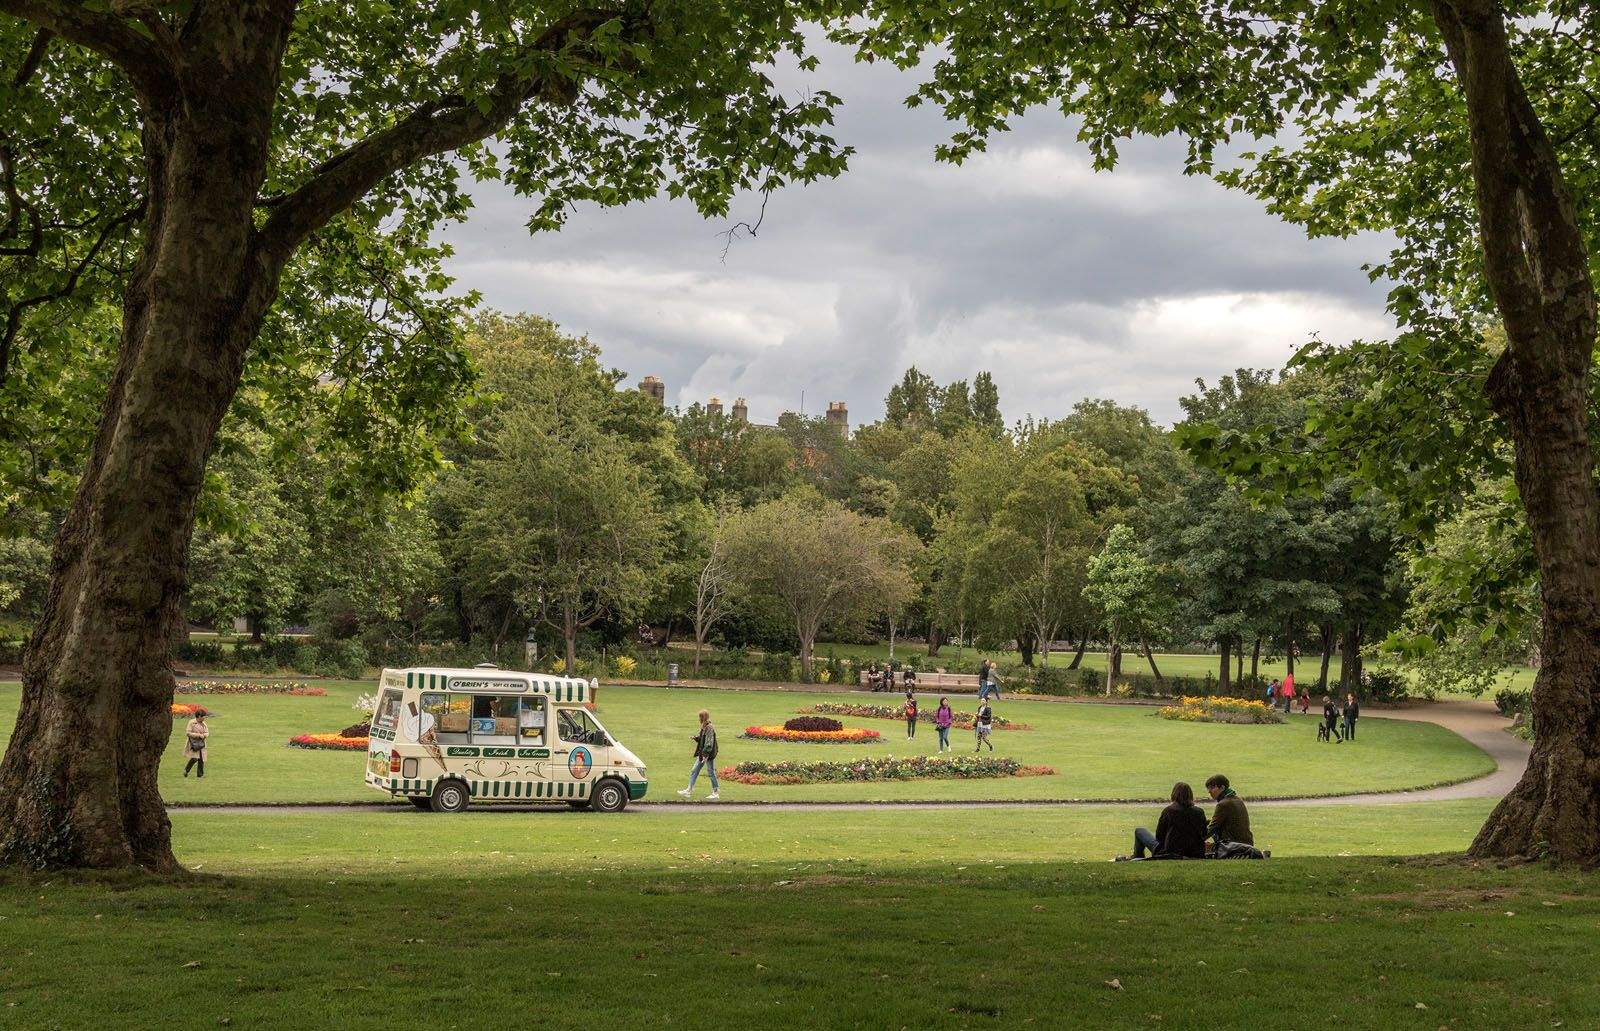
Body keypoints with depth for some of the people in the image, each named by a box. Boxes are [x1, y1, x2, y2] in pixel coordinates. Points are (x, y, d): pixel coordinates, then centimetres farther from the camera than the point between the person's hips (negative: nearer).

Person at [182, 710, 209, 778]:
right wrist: (198, 735, -18)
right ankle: (186, 770, 7)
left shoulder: (203, 724, 10)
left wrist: (203, 735, -13)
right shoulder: (191, 722, -9)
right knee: (194, 758, -18)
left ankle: (199, 775, 9)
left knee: (201, 760, 1)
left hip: (201, 744, 6)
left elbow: (207, 733, 11)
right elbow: (188, 733, -14)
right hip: (193, 743, -6)